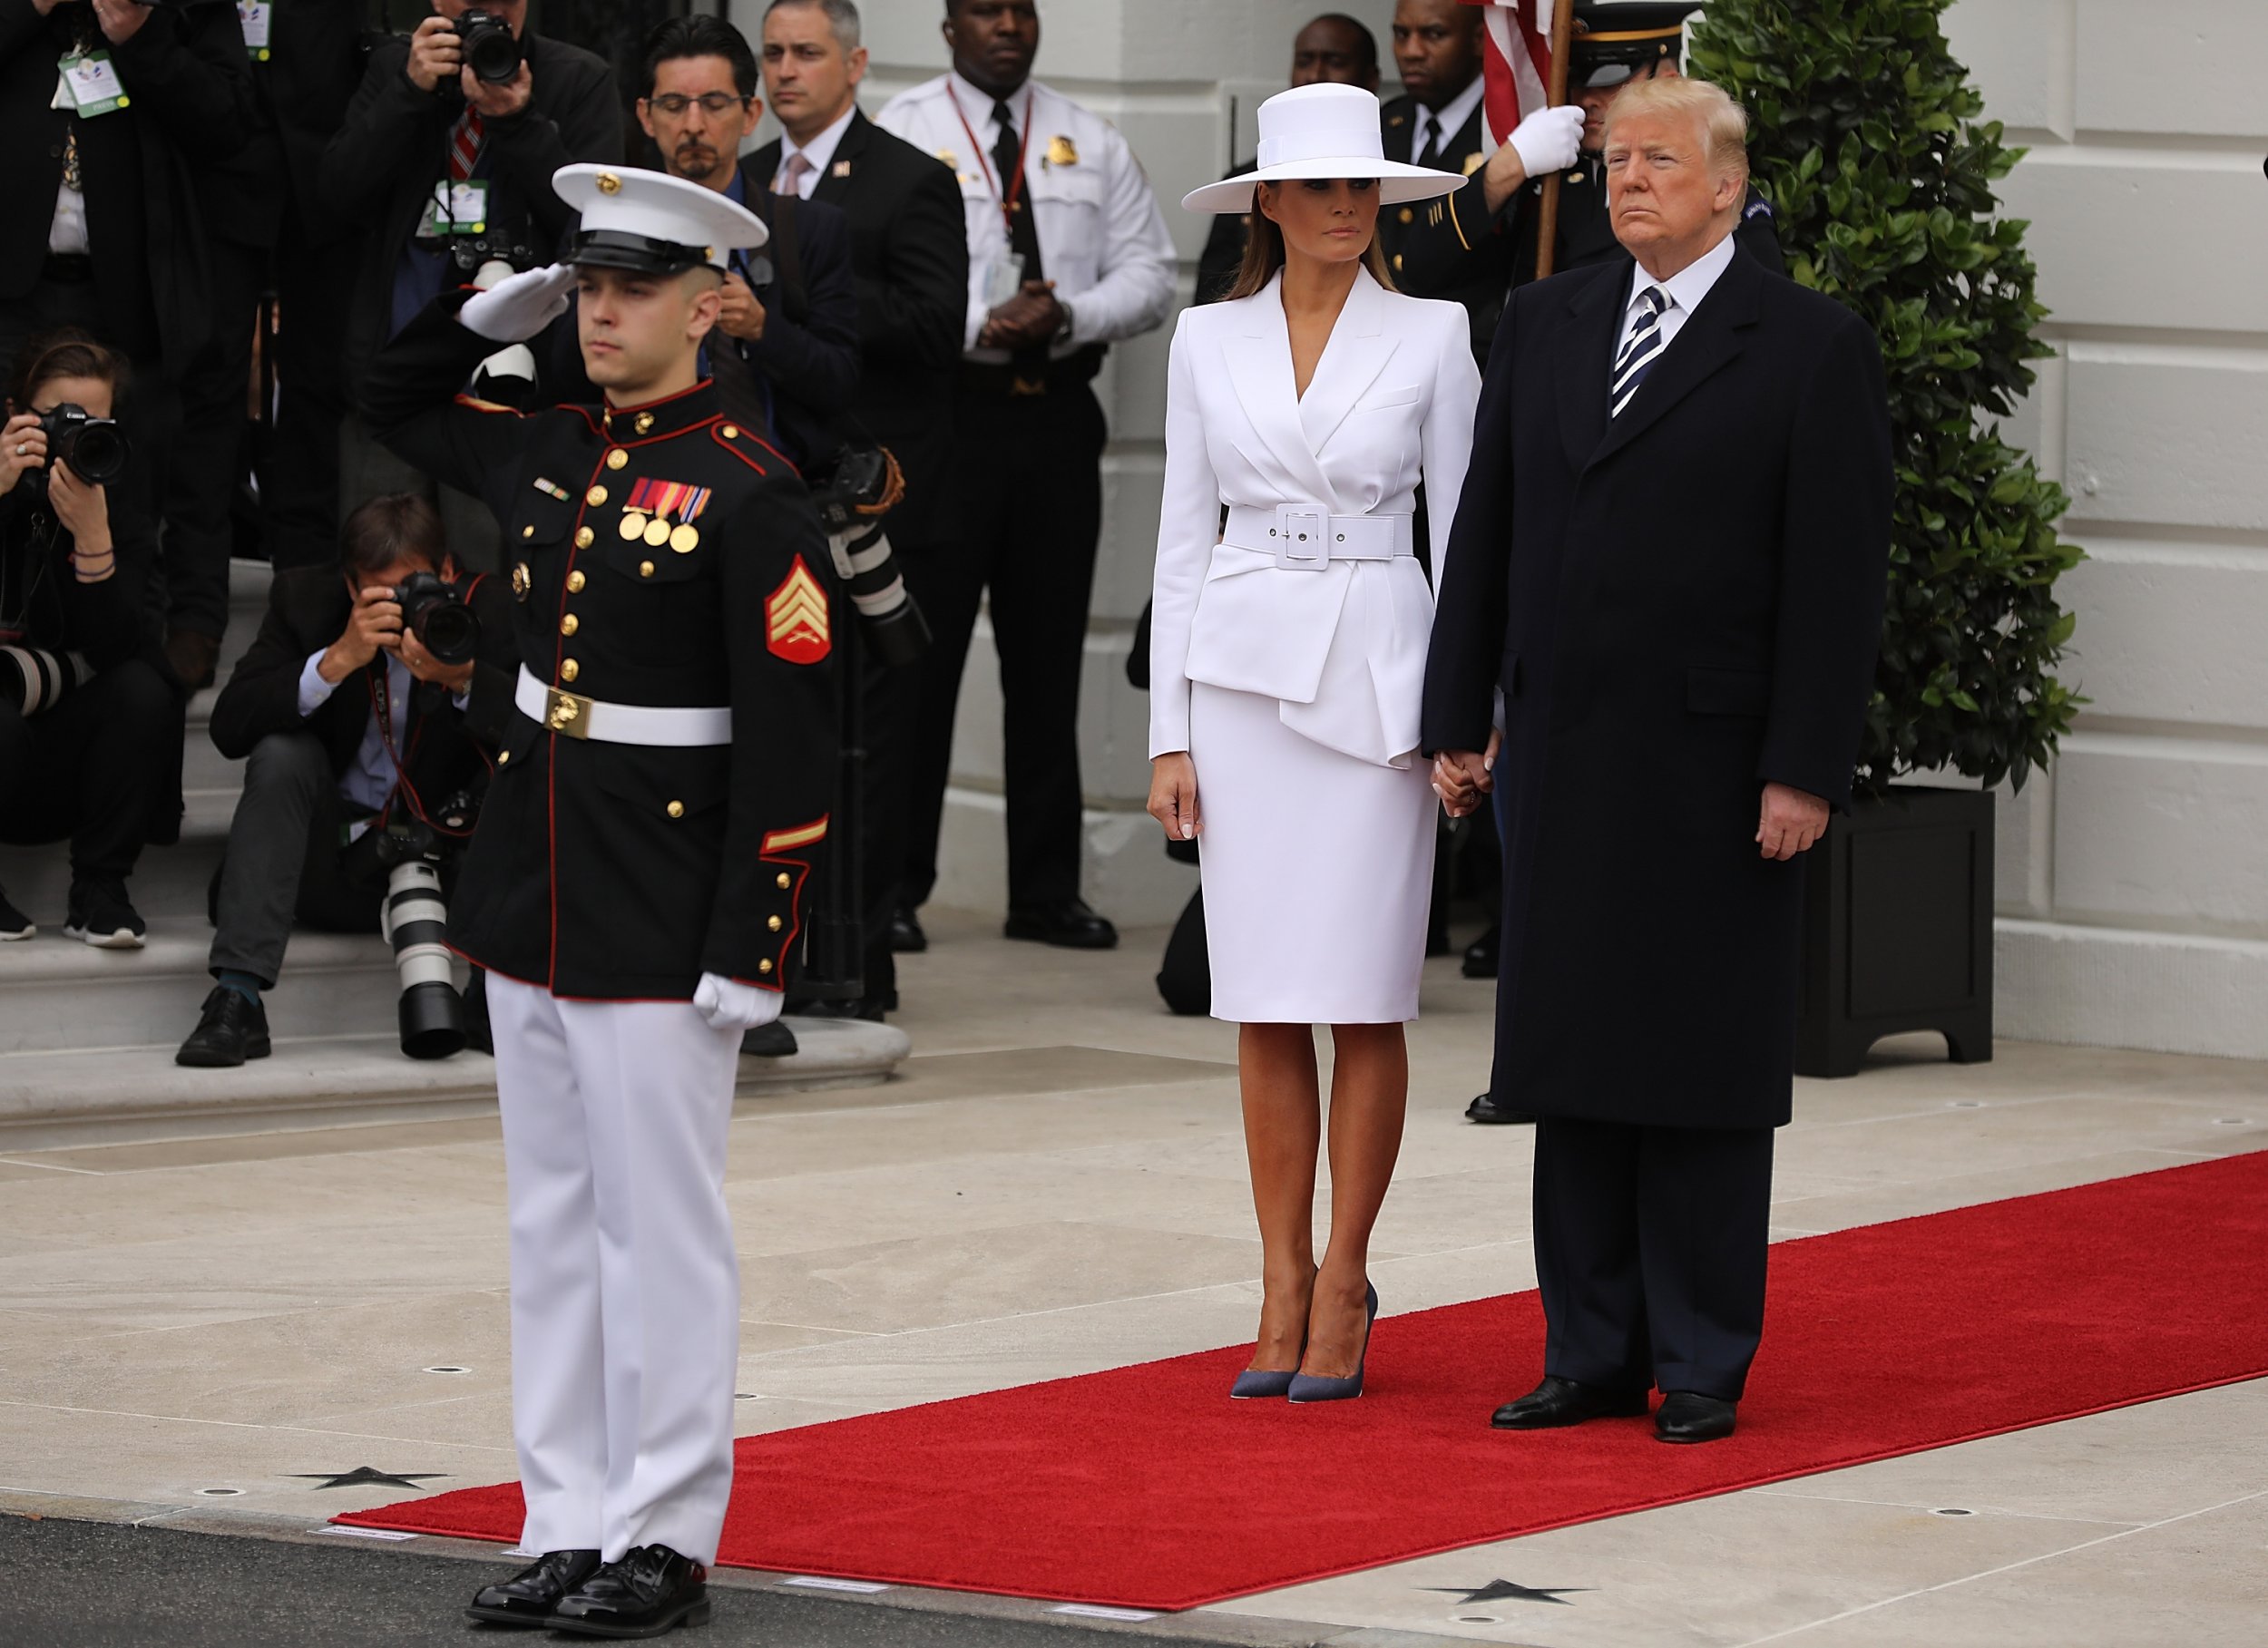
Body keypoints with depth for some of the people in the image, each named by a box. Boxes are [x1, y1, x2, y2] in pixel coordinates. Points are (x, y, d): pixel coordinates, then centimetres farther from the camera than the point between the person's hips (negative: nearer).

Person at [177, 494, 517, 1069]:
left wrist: (463, 677, -37)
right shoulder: (306, 598, -7)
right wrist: (337, 660, -31)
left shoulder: (490, 608, -9)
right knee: (282, 753, -26)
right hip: (333, 854, 1)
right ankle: (237, 999, -33)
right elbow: (230, 728, -19)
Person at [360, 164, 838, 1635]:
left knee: (661, 1226, -1)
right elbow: (392, 399, 28)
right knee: (554, 1224, 11)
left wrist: (750, 954, -17)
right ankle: (569, 1525, 17)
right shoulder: (551, 457, 9)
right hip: (532, 903, 7)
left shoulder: (748, 494, -12)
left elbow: (793, 745, -14)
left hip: (661, 923, -7)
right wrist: (505, 304, 11)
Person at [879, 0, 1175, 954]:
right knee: (921, 651, -4)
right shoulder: (897, 135, 0)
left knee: (1048, 657, 8)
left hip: (1059, 417, 4)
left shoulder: (1093, 145, 12)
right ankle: (892, 887, 1)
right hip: (943, 411, -4)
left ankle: (1047, 891, 14)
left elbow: (1149, 275, 7)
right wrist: (981, 327, -19)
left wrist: (1066, 318, -11)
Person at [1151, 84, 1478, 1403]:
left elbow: (1461, 523, 3)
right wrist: (1171, 732, 4)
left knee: (1364, 1000, -3)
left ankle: (1345, 1281, 6)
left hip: (1377, 674, -2)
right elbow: (1185, 535, 9)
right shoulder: (1210, 340, 8)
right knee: (1265, 1005, 2)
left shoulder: (1432, 337, 2)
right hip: (1244, 672, 2)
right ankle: (1282, 1292, 8)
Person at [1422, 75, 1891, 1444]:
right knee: (1576, 1059, 7)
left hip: (1715, 765, -5)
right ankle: (1593, 1353, 14)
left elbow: (1839, 576, -8)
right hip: (1565, 756, 5)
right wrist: (1459, 720, 9)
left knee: (1705, 1067, 1)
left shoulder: (1813, 349, -5)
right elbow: (1487, 531, 13)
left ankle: (1704, 1365, 8)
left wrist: (1805, 769, -13)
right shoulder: (1546, 324, 10)